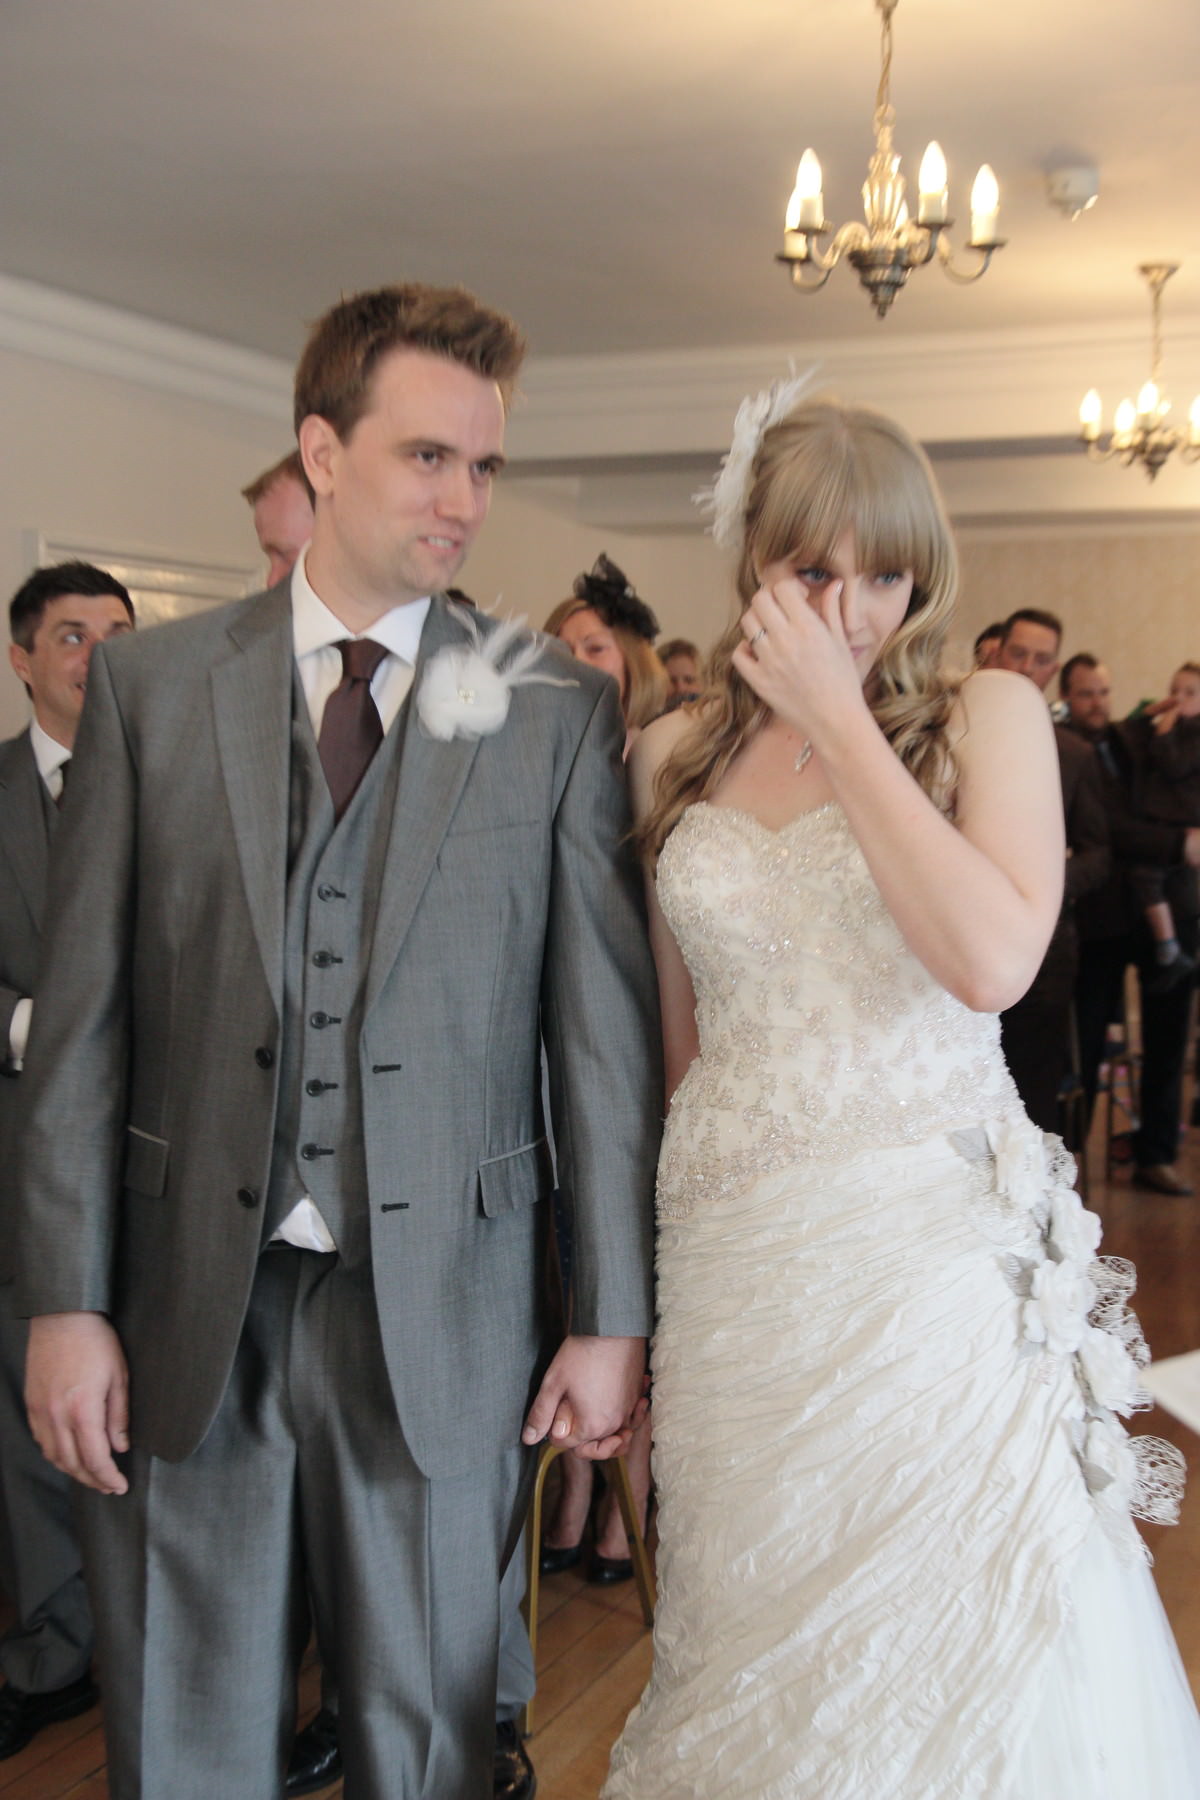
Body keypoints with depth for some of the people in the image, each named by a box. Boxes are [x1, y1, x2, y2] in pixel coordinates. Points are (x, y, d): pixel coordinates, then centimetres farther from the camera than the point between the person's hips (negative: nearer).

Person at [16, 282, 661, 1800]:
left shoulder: (558, 709, -1)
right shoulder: (151, 680, 2)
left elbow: (605, 1021, -2)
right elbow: (84, 1010, 1)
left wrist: (615, 1319, -2)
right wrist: (65, 1301, -2)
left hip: (443, 1319, -1)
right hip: (187, 1309, 1)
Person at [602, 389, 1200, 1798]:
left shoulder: (985, 715, -2)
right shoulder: (678, 755, 8)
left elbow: (993, 959, -19)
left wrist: (840, 720, -15)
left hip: (933, 1247, -3)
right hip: (733, 1256, 3)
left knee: (947, 1656, 5)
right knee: (753, 1651, 14)